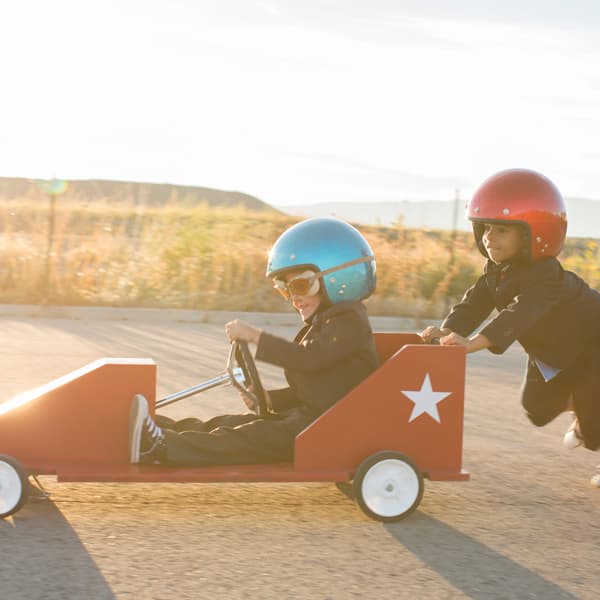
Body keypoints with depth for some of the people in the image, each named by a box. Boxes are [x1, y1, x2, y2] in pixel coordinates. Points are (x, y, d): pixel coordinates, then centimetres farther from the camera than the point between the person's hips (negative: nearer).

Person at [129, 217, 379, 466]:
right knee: (224, 424, -6)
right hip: (305, 417, 11)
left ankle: (162, 447, -43)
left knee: (255, 437, -27)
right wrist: (269, 399, 7)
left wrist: (255, 336, -20)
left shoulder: (350, 322, -8)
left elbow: (309, 357, -25)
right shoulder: (322, 323, 24)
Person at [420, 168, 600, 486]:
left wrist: (472, 343, -63)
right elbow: (474, 302, -18)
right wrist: (447, 330, -38)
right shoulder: (496, 270, -9)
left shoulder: (544, 275, -38)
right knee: (536, 404, 9)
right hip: (551, 350, 8)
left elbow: (519, 314, -52)